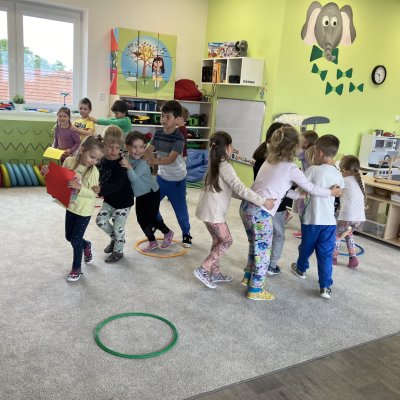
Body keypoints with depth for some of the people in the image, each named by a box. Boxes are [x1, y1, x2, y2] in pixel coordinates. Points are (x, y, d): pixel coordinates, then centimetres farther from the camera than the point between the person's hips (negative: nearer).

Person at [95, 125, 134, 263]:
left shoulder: (121, 164, -27)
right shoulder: (102, 159, -7)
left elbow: (116, 185, -37)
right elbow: (99, 176, 11)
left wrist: (101, 190, -51)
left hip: (123, 200, -6)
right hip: (109, 199, 6)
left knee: (118, 227, 5)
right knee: (101, 221, 7)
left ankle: (118, 251, 29)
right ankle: (114, 239, 35)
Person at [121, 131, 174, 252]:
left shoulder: (143, 162, -28)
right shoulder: (126, 159, -6)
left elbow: (134, 178, -38)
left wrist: (129, 167, -50)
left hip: (151, 193, -7)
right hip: (140, 194, 7)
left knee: (151, 219, 0)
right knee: (141, 219, 10)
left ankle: (168, 233, 27)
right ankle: (152, 242, 27)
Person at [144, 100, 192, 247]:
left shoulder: (178, 138, -21)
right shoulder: (157, 134, -2)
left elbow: (171, 159, -31)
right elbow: (148, 150, -12)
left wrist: (155, 161, -45)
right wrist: (148, 156, -36)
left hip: (177, 180, -5)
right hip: (161, 177, 5)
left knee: (180, 209, 5)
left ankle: (186, 233, 27)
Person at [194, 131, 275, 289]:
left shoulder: (216, 165, 12)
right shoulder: (225, 167, -18)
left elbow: (231, 190, 14)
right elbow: (241, 189, -26)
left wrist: (246, 198, 8)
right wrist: (263, 201, -24)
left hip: (207, 209, 9)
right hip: (213, 212, -9)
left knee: (218, 240, 19)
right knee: (227, 241, 5)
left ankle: (215, 273, 29)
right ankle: (203, 269, 4)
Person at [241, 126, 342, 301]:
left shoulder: (269, 161, 14)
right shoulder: (291, 168, -8)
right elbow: (311, 188, 2)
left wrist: (299, 195, 21)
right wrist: (331, 192, 18)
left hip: (246, 206, 8)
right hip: (261, 213, -8)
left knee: (255, 245, 26)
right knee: (263, 251, 7)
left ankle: (248, 277, 41)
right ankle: (255, 290, 19)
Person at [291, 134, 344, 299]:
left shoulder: (313, 170, -13)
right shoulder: (339, 175, 1)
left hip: (311, 219, -2)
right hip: (329, 221, 3)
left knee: (306, 247, 19)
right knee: (326, 253, 6)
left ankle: (301, 269, 42)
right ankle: (325, 286, 4)